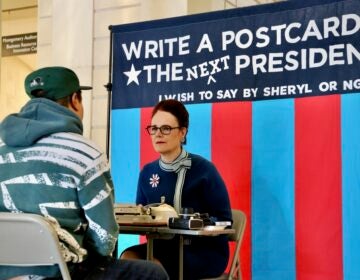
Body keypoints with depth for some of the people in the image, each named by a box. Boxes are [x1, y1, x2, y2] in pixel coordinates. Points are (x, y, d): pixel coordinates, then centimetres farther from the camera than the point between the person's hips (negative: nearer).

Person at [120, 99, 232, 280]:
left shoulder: (203, 169, -6)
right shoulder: (147, 172, 10)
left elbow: (223, 220, -8)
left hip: (205, 251, -4)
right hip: (164, 246, 5)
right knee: (127, 257, -25)